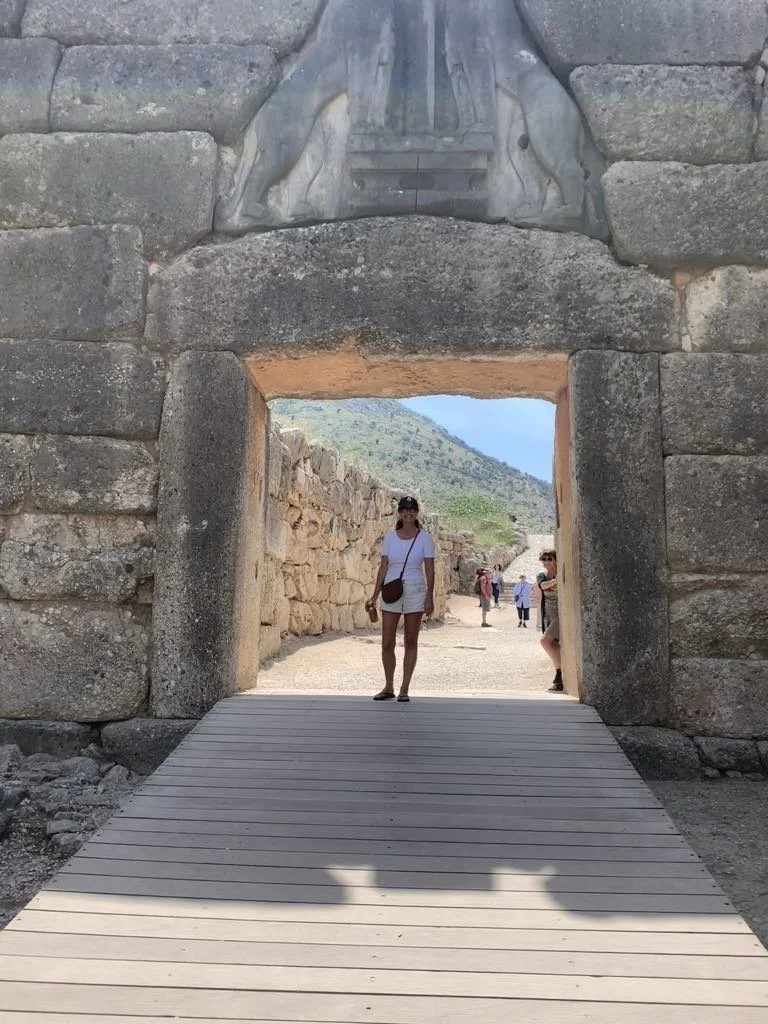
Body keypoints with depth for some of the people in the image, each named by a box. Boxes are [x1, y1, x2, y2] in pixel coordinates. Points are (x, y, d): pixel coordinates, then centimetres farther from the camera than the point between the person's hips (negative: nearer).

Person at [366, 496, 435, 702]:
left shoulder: (424, 538, 0)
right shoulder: (390, 536, 5)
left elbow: (429, 570, -1)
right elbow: (384, 567, 6)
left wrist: (430, 597, -7)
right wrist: (375, 596, 3)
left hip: (415, 592, -2)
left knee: (411, 642, 4)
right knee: (387, 643, 2)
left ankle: (404, 689, 13)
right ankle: (388, 687, 16)